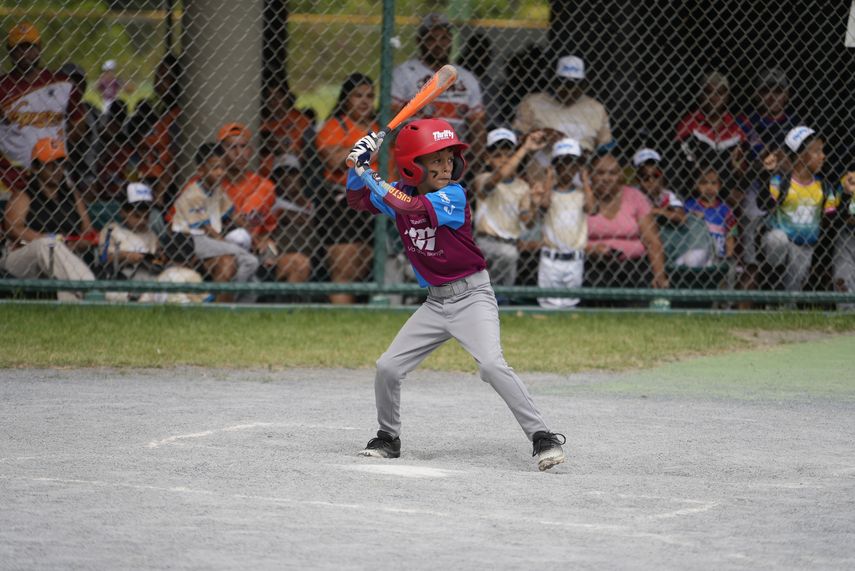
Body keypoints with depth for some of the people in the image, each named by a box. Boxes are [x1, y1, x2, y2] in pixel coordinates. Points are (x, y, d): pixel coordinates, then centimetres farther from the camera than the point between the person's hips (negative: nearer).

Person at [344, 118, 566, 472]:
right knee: (388, 367, 3)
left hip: (471, 296, -6)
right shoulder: (402, 192, 2)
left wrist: (372, 178, -28)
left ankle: (543, 437, -23)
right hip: (435, 303, 6)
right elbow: (357, 201, 10)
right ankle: (388, 439, 25)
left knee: (491, 364, -25)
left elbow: (414, 207, -32)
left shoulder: (453, 196, -17)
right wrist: (359, 166, -8)